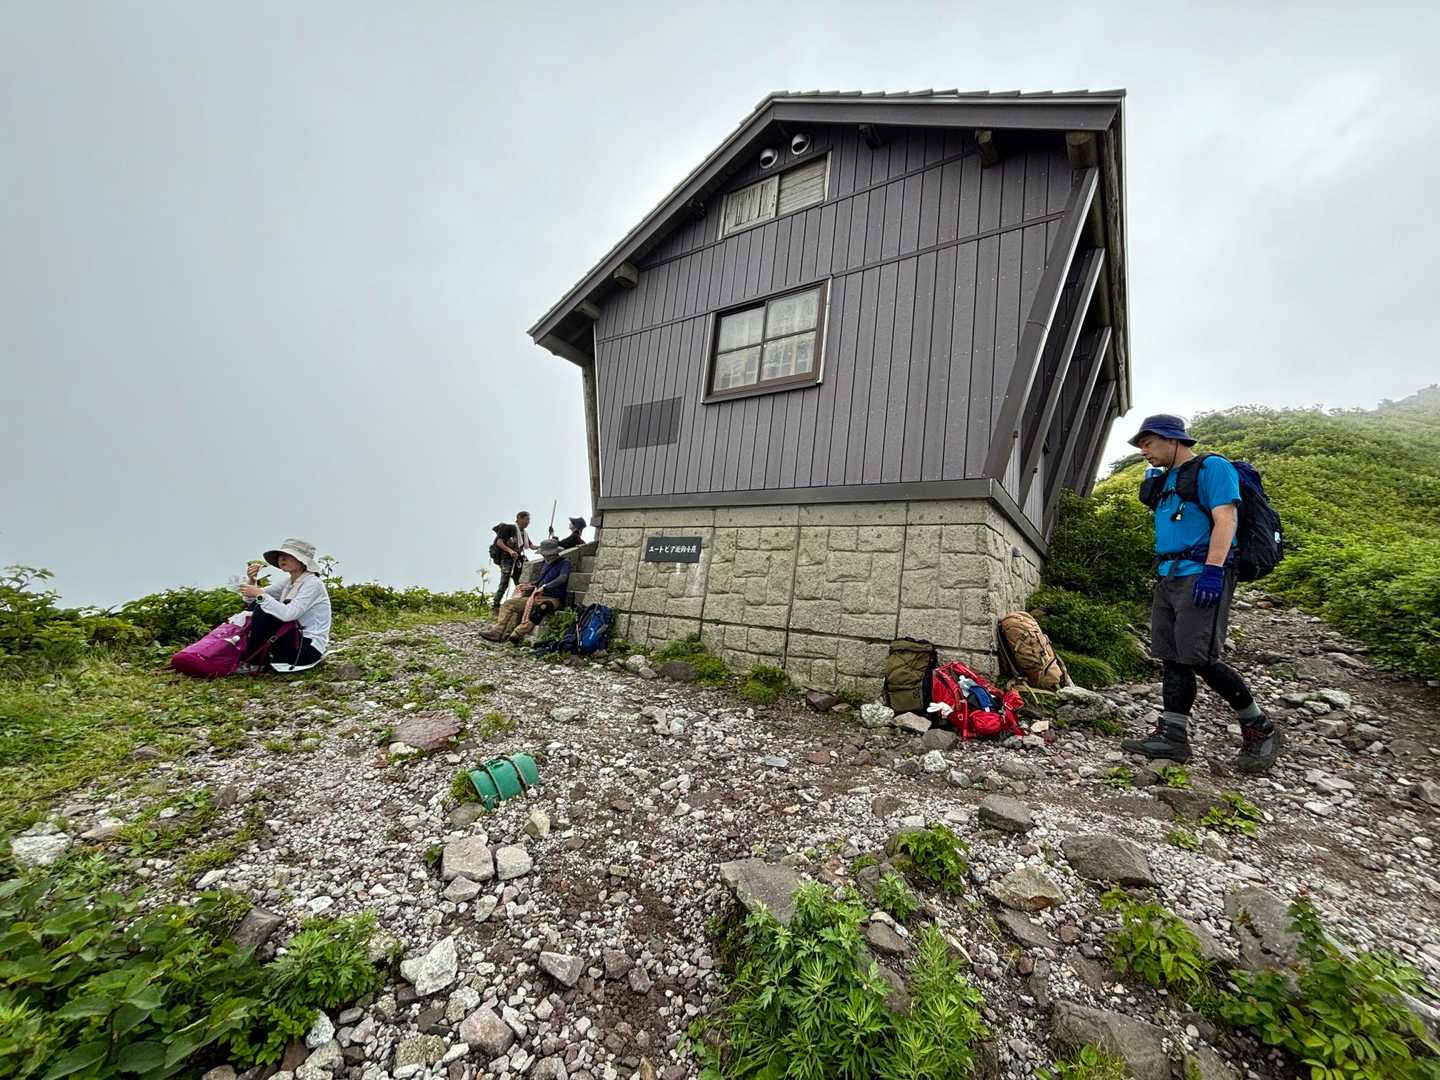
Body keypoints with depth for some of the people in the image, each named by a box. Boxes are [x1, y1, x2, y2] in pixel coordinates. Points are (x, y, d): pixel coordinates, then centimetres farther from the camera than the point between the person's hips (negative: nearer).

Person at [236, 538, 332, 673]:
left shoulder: (312, 583, -15)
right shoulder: (287, 582, 10)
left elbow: (288, 614, -26)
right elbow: (252, 600, 7)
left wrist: (260, 595, -22)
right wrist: (251, 580, -9)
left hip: (309, 648, -8)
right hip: (294, 639, 8)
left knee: (263, 610, -16)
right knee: (255, 605, 5)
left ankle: (252, 661, 1)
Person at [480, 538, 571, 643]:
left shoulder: (565, 563, -4)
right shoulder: (546, 563, 20)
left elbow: (562, 578, -24)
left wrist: (544, 587, -36)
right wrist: (531, 585, 10)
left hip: (552, 599, -8)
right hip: (537, 596, 8)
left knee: (540, 608, -42)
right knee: (509, 604, -6)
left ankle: (519, 633, -49)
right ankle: (498, 631, -19)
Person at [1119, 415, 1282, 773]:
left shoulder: (1211, 468, -2)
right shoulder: (1165, 479, 21)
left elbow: (1225, 519, -13)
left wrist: (1212, 569, -24)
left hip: (1202, 576, -8)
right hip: (1169, 577, 8)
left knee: (1199, 657, -12)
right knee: (1172, 658, 4)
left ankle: (1260, 729, 9)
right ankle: (1172, 734, 7)